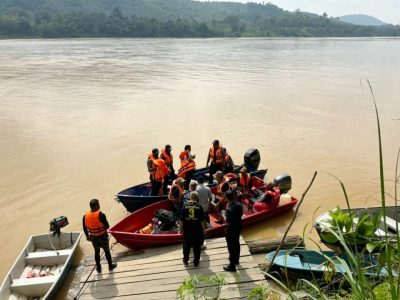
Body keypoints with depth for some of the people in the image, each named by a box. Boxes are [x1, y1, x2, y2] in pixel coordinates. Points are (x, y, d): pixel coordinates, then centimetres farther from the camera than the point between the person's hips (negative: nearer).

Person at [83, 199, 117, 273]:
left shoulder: (85, 216, -10)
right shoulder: (101, 215, -24)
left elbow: (84, 228, 0)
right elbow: (107, 226, -19)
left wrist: (87, 236, 16)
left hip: (93, 237, 4)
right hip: (102, 236, -3)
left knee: (97, 252, 20)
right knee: (107, 251, 15)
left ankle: (98, 268, 31)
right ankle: (110, 266, 29)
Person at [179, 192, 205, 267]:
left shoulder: (185, 205, -6)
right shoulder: (199, 207, -8)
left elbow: (181, 219, -5)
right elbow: (202, 220, -7)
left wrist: (181, 228, 6)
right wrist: (203, 230, 4)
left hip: (187, 230, 1)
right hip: (197, 230, -1)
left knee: (186, 245, 16)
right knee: (197, 246, 10)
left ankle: (185, 261, 29)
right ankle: (196, 262, 17)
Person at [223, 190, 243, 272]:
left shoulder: (229, 209, -31)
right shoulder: (239, 205, -7)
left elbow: (228, 222, -26)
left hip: (231, 229, -8)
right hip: (238, 226, 8)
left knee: (231, 247, 4)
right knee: (237, 244, 25)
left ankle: (232, 266, 15)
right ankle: (236, 260, 45)